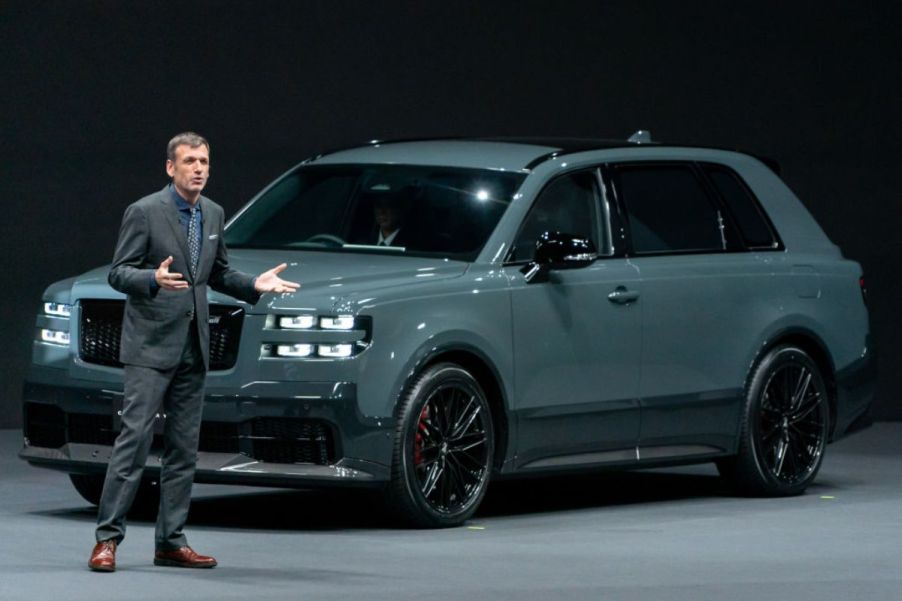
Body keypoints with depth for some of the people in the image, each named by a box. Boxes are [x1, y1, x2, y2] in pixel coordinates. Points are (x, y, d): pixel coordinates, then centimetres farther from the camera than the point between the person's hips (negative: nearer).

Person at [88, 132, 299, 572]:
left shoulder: (213, 215, 12)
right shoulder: (144, 212, -8)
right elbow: (118, 273, -9)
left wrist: (255, 285, 4)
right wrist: (155, 279, -28)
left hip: (192, 349, 7)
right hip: (150, 346, -7)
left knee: (183, 448, 7)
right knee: (135, 438, -12)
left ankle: (171, 542, 11)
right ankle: (107, 539, -10)